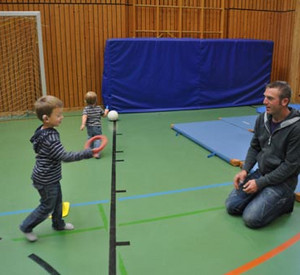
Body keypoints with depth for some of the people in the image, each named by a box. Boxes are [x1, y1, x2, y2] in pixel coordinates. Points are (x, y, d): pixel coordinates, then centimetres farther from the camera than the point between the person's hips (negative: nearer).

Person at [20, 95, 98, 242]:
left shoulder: (43, 131, -1)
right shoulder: (51, 138, -32)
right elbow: (65, 156, -32)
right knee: (47, 206, 9)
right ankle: (26, 227, 27)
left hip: (51, 178, 9)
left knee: (57, 201, 23)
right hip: (46, 181, -9)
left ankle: (58, 224, 42)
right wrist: (87, 153, -29)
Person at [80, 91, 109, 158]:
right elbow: (104, 115, 10)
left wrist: (83, 124, -27)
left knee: (90, 138, 20)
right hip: (97, 127, -1)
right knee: (97, 139, -1)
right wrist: (106, 111, 29)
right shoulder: (99, 108, -3)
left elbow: (84, 117, -22)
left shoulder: (86, 109, -8)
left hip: (89, 127, 1)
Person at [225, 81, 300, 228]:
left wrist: (260, 183, -17)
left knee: (252, 218, -17)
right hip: (261, 172, 6)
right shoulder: (262, 118, -2)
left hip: (282, 180, -6)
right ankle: (263, 196, 17)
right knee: (231, 206, -2)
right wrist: (245, 170, -6)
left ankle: (285, 201, 6)